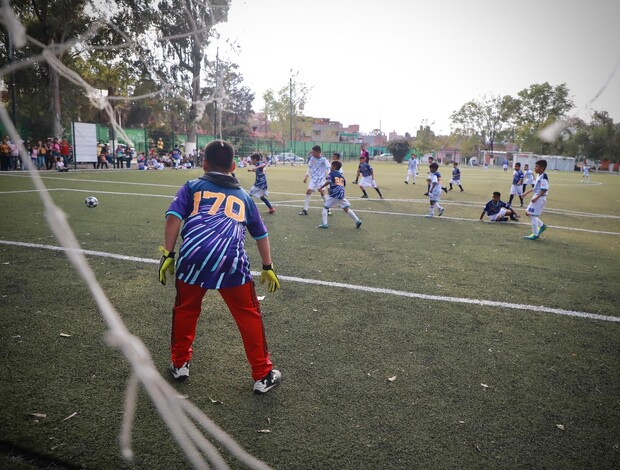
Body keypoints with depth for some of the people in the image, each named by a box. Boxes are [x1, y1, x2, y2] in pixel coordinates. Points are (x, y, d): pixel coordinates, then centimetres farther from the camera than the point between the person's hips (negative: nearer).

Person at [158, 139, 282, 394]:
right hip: (231, 259, 0)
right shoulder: (243, 195, 27)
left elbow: (173, 217, 4)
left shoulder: (192, 187, 21)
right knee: (249, 315, 15)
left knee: (185, 310, 24)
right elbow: (261, 234, 31)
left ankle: (180, 364, 39)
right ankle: (263, 375, 24)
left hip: (194, 255, 0)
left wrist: (167, 254, 6)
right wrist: (268, 267, 39)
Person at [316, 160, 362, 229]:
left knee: (325, 207, 6)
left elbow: (329, 181, -14)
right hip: (341, 194, 6)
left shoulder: (331, 173, 2)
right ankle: (357, 221, 1)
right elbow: (344, 184, 20)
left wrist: (321, 187, -11)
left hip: (334, 195, -5)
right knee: (346, 209, 8)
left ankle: (324, 224, -1)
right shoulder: (341, 175, 19)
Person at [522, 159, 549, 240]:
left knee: (533, 215, -6)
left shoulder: (544, 176, -18)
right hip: (536, 197, 10)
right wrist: (527, 192, 21)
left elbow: (544, 189, -23)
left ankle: (535, 234, 2)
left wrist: (536, 198, -27)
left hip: (540, 198, -10)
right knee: (528, 213, 15)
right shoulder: (538, 176, 11)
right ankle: (542, 226, 27)